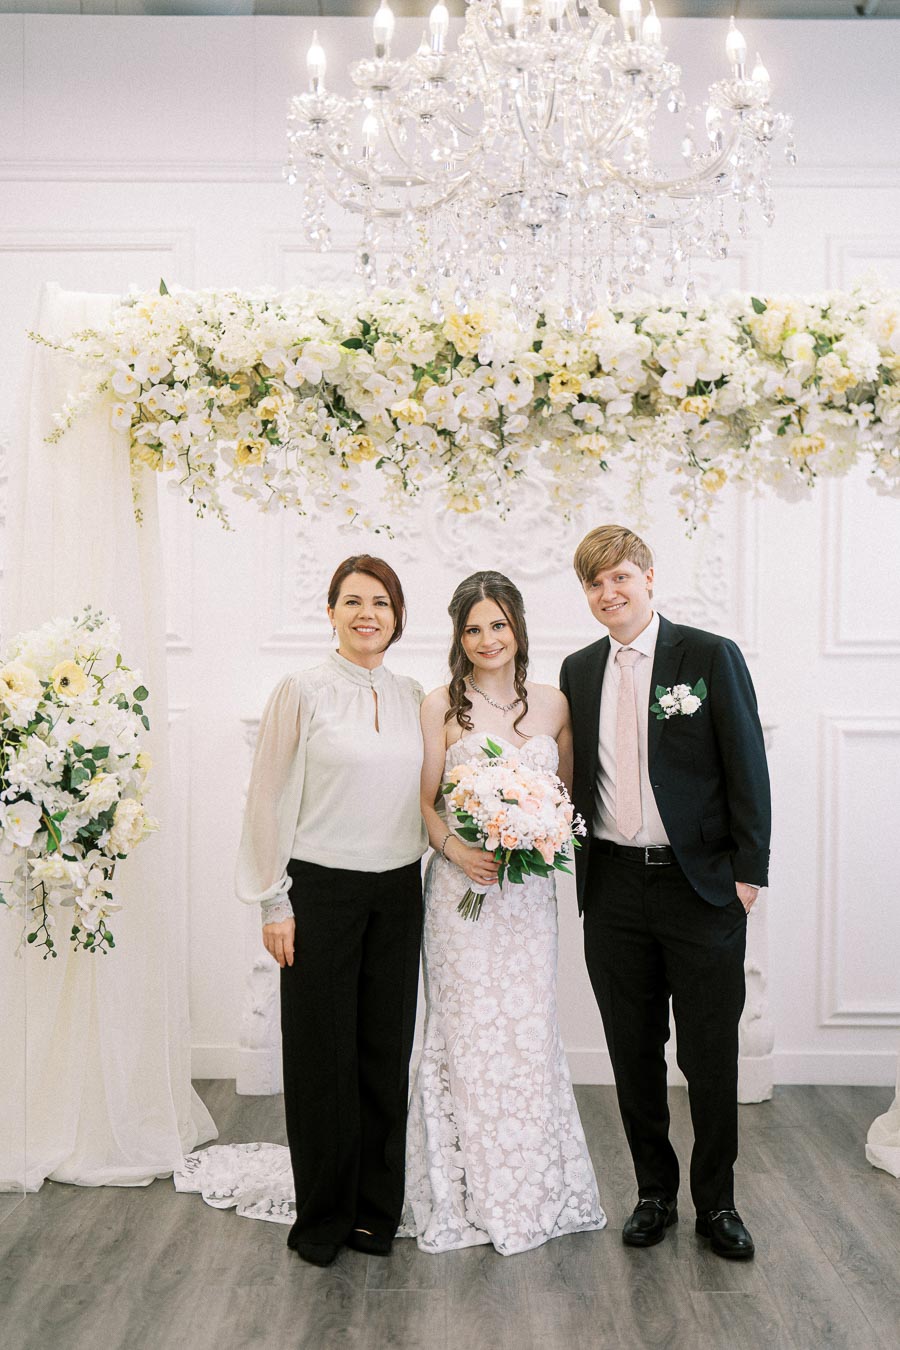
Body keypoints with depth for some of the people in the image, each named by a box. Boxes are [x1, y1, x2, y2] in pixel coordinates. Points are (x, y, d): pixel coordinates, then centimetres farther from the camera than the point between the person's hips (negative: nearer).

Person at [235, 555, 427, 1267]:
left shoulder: (413, 697, 8)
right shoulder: (303, 691, -5)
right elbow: (271, 800, -5)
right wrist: (275, 901, -8)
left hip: (397, 893, 4)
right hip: (321, 890, -4)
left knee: (387, 1052, 9)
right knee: (322, 1055, 5)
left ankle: (376, 1209, 24)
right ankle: (323, 1217, 21)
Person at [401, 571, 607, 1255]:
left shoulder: (552, 703, 7)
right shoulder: (443, 706, -2)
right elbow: (424, 800, -2)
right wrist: (456, 848, -19)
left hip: (529, 890, 3)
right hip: (463, 888, -3)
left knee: (530, 1030, 8)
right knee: (468, 1033, 2)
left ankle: (534, 1189, 23)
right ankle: (473, 1192, 16)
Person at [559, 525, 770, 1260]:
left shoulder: (711, 656, -4)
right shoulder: (579, 670, 9)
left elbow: (747, 771, -5)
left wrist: (749, 871, -8)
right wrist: (566, 847, 2)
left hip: (701, 885, -3)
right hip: (614, 889, 4)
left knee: (710, 1055, 5)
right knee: (633, 1053, 12)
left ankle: (716, 1201, 23)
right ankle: (655, 1192, 28)